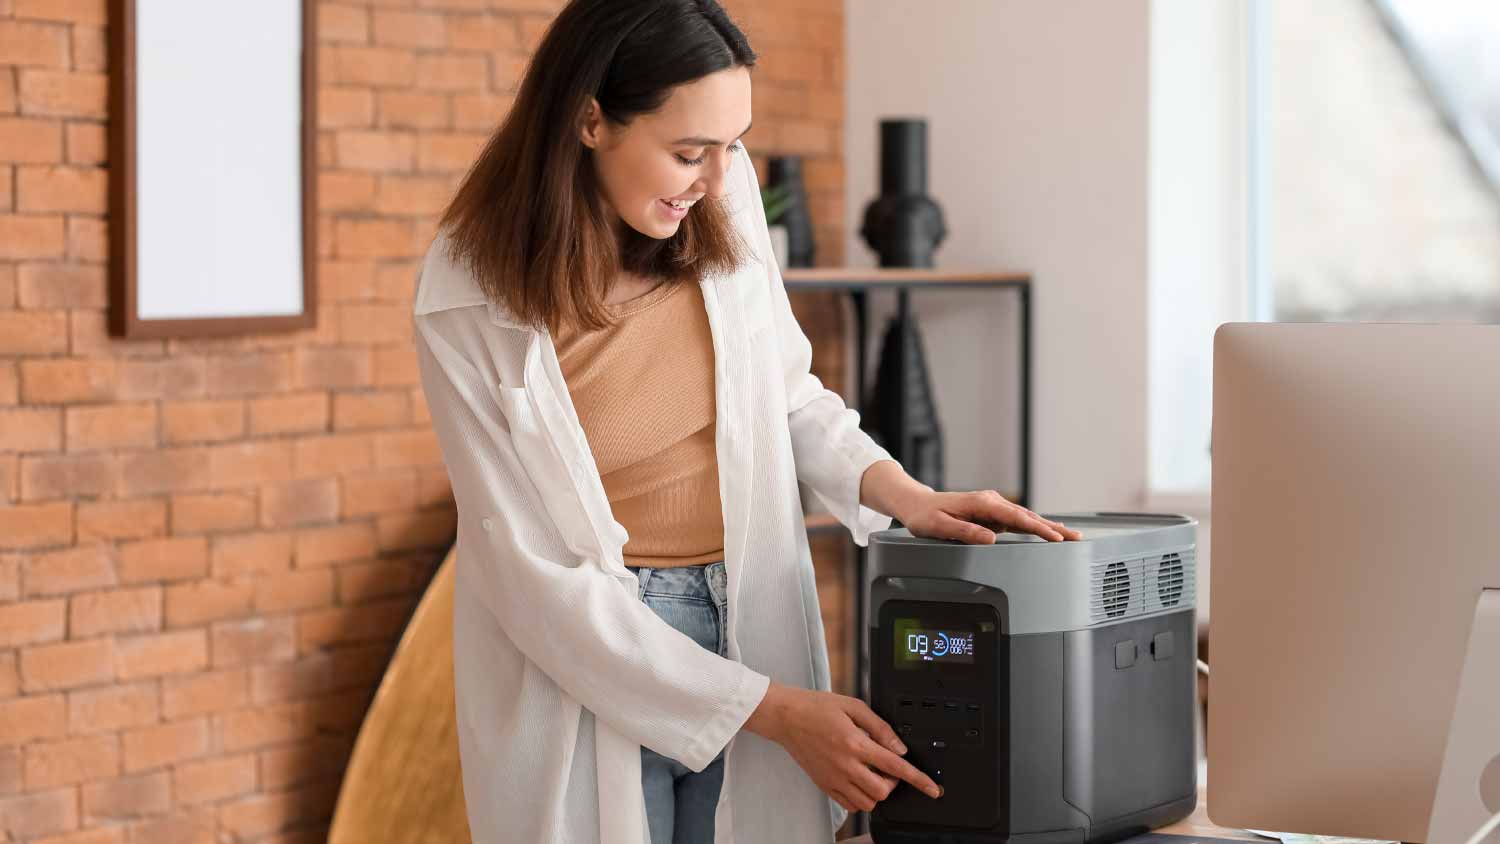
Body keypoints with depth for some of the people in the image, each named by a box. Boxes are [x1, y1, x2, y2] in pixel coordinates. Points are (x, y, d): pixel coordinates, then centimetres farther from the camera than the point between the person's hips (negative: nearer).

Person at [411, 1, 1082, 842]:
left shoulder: (725, 204, -7)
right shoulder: (471, 305, -17)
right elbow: (540, 577, -17)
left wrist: (901, 492, -8)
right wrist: (776, 710, -19)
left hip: (754, 630, 3)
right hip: (586, 669, -3)